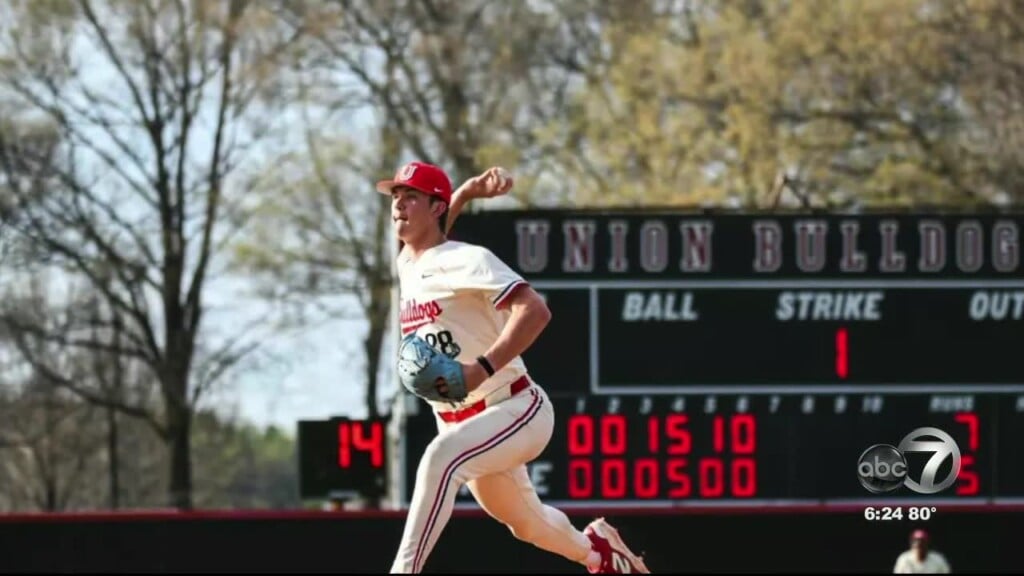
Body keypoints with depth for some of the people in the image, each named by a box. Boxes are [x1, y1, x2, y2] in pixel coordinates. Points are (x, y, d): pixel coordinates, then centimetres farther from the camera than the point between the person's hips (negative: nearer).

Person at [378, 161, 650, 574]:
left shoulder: (466, 260, -15)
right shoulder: (406, 264, 8)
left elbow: (535, 311, -26)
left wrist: (483, 368, -38)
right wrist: (463, 193, 10)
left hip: (516, 411, -9)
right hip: (460, 425, 9)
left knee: (441, 458, -36)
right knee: (526, 523, 23)